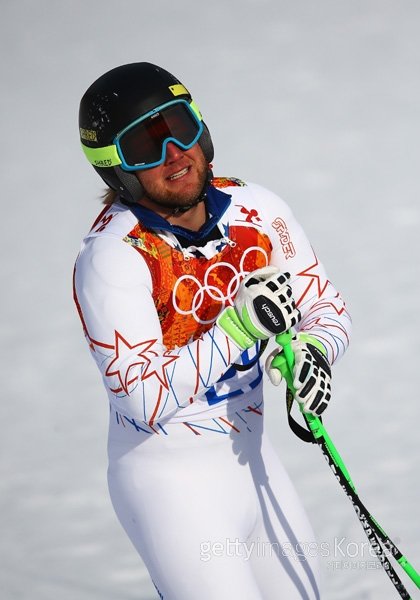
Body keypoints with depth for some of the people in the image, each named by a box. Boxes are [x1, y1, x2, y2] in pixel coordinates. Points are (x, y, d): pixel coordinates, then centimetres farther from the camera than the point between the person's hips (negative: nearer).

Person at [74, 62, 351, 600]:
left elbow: (325, 306, 6)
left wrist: (312, 351, -16)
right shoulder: (110, 258, -20)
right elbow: (144, 402, -24)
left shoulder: (257, 210, -4)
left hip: (251, 458, 6)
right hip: (168, 480, -6)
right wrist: (238, 327, -30)